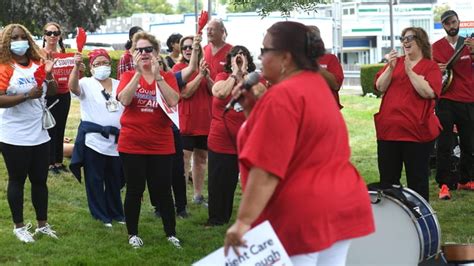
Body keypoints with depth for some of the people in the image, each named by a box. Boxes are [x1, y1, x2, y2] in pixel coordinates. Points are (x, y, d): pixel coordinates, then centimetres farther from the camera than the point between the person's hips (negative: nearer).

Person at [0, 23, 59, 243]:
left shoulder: (37, 64, 7)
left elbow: (53, 92, 13)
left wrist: (49, 74, -7)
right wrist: (27, 95, -27)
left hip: (39, 135, 6)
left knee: (40, 180, 13)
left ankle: (42, 224, 26)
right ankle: (19, 226, 17)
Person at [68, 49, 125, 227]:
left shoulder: (118, 85, 11)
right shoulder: (87, 83, -3)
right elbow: (73, 87, -25)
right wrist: (76, 66, -40)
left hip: (116, 140, 4)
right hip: (93, 139, -4)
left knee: (114, 179, 14)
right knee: (95, 180, 2)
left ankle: (115, 213, 27)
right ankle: (101, 215, 12)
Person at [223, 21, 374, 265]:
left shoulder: (283, 96, -17)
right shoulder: (316, 83, 13)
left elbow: (267, 168, -24)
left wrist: (244, 220, -25)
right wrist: (255, 107, 13)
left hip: (303, 216, -9)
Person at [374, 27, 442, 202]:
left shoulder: (431, 66, 0)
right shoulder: (395, 62, 13)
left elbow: (428, 92, -16)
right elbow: (380, 87, 2)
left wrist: (410, 71, -19)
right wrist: (390, 68, -12)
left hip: (417, 132, -4)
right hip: (388, 129, 4)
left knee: (417, 180, 4)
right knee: (387, 179, 9)